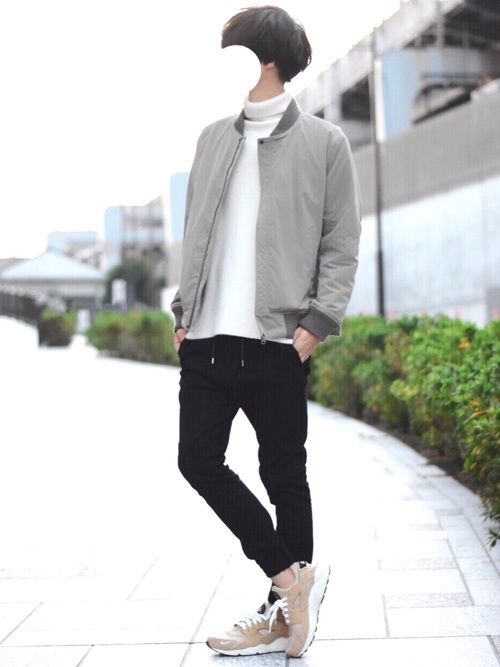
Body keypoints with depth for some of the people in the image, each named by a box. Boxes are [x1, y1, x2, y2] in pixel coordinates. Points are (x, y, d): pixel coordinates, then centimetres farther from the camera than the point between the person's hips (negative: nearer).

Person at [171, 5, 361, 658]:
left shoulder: (324, 143, 1)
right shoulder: (214, 138, 14)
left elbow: (342, 244, -1)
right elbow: (195, 232, 17)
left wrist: (318, 322, -11)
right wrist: (184, 310, 10)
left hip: (277, 339, -5)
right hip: (207, 337, 5)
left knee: (284, 473, 3)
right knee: (198, 460, -1)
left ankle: (285, 615, 16)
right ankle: (294, 575, 11)